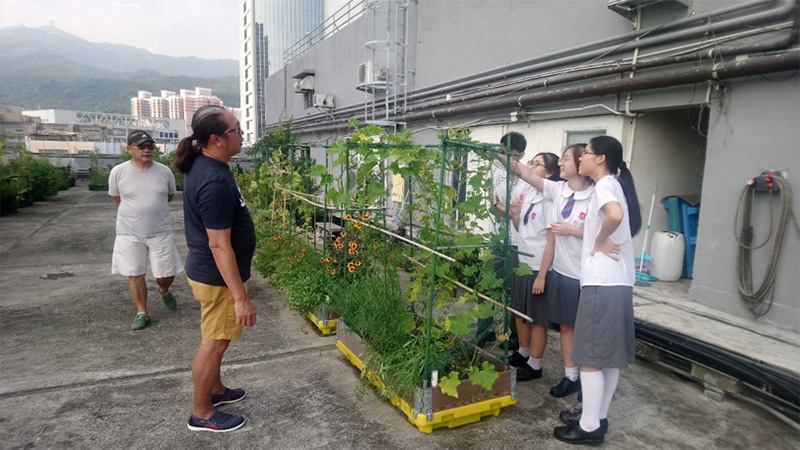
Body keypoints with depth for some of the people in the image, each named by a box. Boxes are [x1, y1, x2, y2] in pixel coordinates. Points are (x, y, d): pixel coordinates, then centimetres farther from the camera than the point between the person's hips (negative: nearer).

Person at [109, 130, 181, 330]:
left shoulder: (164, 171, -4)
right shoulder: (118, 172, -7)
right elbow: (116, 198, 10)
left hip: (160, 232, 1)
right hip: (130, 233, 0)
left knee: (166, 275, 6)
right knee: (135, 275, 7)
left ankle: (164, 291, 40)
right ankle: (142, 313, 23)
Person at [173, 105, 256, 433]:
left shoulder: (204, 165, 3)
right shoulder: (215, 181, -29)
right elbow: (220, 245, -29)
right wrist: (240, 296, -25)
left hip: (209, 270, 10)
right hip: (217, 276, -10)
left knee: (216, 339, 23)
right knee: (214, 342, 6)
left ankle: (215, 389, 42)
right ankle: (202, 413, 23)